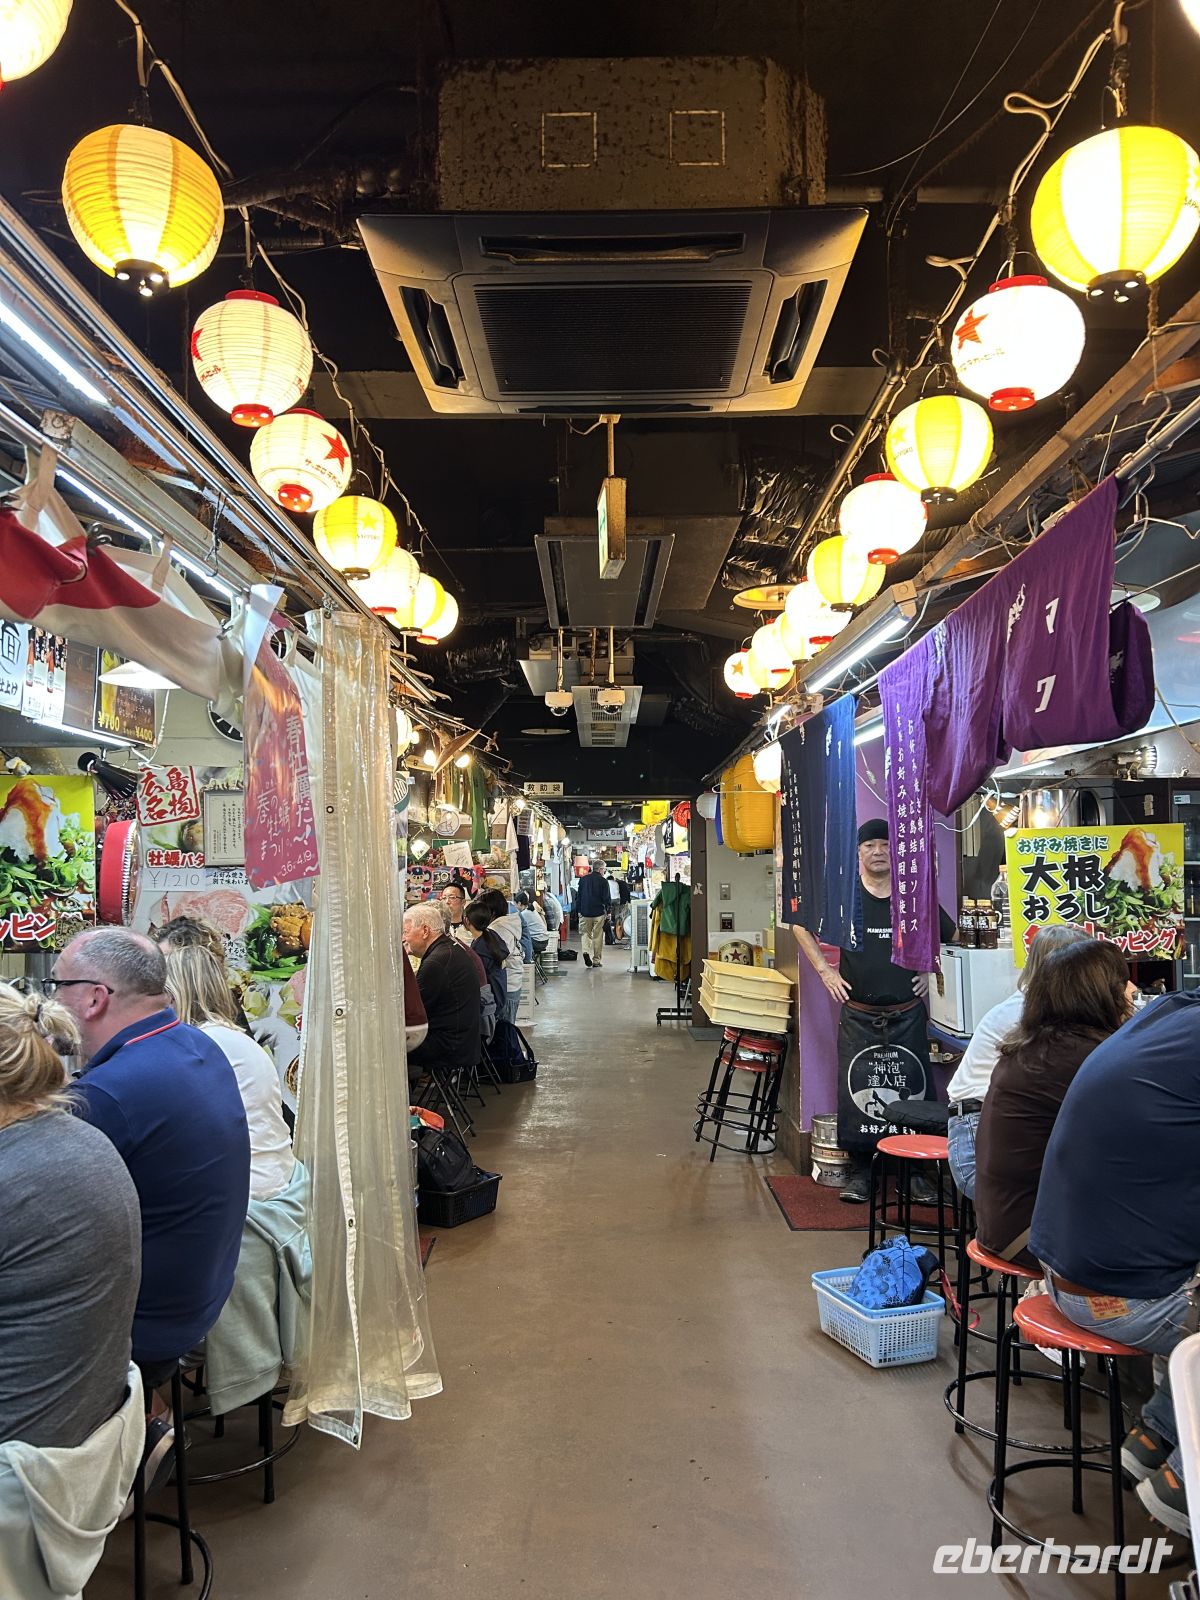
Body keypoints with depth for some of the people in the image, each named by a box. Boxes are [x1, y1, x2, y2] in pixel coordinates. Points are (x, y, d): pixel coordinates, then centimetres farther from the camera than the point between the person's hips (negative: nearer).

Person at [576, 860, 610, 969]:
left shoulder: (583, 879, 5)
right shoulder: (603, 881, -7)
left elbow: (578, 896, 9)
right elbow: (607, 898, -7)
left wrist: (579, 911, 15)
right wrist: (608, 912, 3)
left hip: (585, 912, 3)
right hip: (599, 913, -3)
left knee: (585, 933, 12)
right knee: (598, 937, 5)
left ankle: (586, 951, -14)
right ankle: (596, 960, 7)